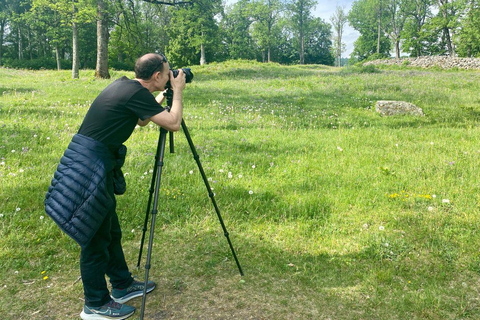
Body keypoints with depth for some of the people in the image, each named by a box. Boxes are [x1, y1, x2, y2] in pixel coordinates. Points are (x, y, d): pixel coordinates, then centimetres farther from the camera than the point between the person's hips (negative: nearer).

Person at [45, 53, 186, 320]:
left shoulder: (124, 85, 12)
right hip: (90, 167, -10)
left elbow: (142, 119, 25)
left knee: (110, 231, 19)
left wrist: (163, 97, 20)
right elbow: (173, 123, -14)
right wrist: (177, 92, -1)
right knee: (95, 238, 3)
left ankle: (123, 286, 34)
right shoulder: (137, 93, -15)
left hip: (87, 162, 10)